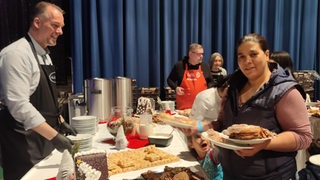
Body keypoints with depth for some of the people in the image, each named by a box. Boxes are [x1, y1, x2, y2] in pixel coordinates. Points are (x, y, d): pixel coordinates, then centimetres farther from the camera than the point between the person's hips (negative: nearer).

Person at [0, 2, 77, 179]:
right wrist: (53, 136, -25)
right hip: (24, 145, -8)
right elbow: (18, 105, -25)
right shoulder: (16, 53, -17)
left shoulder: (44, 55, 11)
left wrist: (61, 122, 12)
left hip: (44, 139, 8)